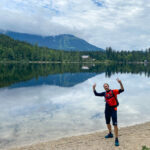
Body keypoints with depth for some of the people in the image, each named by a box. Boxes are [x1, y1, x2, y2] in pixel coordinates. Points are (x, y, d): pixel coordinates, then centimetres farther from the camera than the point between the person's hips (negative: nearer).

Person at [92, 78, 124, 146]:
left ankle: (116, 139, -2)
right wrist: (94, 88, 3)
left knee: (115, 124, -9)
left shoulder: (113, 91, -10)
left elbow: (122, 90, -22)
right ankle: (110, 134, 44)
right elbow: (96, 94, 14)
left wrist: (120, 83, -37)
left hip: (113, 110, -6)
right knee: (108, 123, 22)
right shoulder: (104, 93, 6)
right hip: (107, 110, 6)